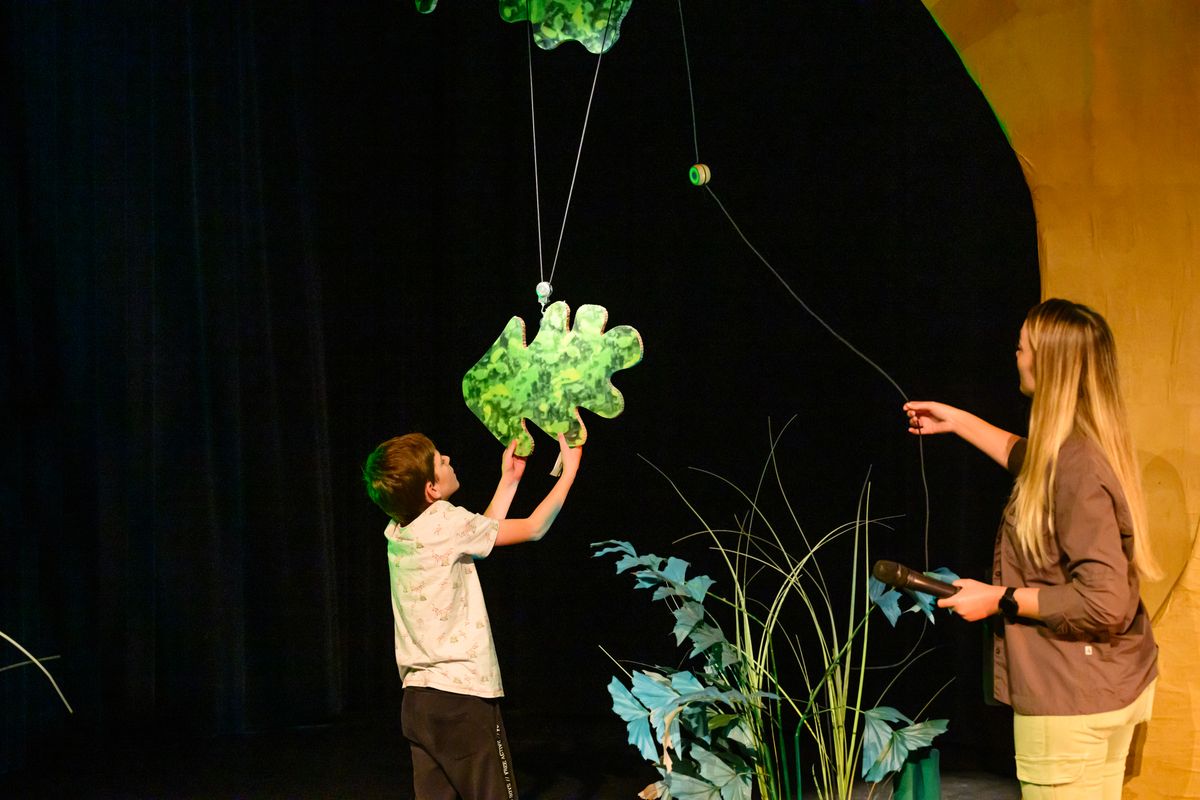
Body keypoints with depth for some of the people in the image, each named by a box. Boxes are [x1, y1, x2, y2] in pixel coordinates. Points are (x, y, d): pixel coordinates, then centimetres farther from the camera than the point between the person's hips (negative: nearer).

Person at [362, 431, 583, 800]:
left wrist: (509, 480, 27)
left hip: (418, 700, 7)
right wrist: (569, 471, 7)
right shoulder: (445, 521, -13)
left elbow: (480, 535, 23)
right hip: (462, 698, -7)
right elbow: (533, 529, -3)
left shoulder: (398, 531, 8)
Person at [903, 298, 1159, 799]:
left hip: (1074, 701, -10)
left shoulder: (1076, 467, -24)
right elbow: (1026, 458, 32)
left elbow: (1103, 600, -26)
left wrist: (1000, 600, -17)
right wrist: (958, 421, 37)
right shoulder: (1084, 448, 6)